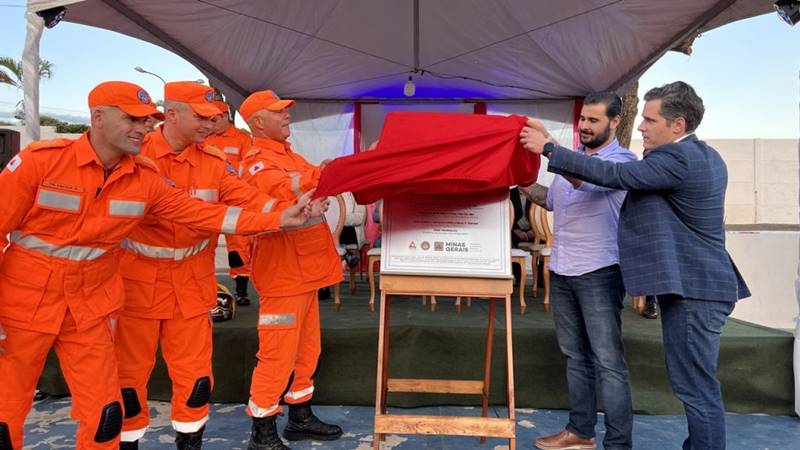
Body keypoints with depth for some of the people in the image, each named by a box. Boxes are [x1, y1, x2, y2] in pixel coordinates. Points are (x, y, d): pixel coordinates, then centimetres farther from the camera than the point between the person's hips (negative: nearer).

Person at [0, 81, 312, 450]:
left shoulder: (145, 178, -6)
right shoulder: (40, 160, -16)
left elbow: (206, 214, -7)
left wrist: (277, 220, -14)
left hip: (90, 309, 3)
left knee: (103, 412, 7)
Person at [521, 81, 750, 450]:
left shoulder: (677, 158, -17)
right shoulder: (704, 156, 15)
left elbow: (615, 175, -22)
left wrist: (548, 147, -17)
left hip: (692, 290, -11)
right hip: (697, 285, 11)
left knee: (697, 389, -2)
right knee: (696, 386, 19)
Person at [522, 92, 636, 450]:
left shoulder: (622, 160, -7)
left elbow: (586, 180, -27)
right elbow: (551, 199, 25)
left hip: (599, 272, -7)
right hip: (561, 270, 7)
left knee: (608, 361, -3)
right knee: (575, 355, 14)